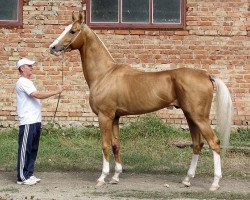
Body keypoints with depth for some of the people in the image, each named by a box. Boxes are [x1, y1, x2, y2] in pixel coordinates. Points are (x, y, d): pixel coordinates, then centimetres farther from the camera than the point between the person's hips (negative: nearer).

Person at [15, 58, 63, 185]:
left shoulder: (28, 82, 21)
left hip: (35, 122, 10)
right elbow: (37, 95, -21)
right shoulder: (22, 82, -11)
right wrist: (56, 92, -18)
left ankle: (29, 174, 18)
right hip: (27, 123, -10)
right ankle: (22, 177, -2)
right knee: (25, 150, -5)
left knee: (33, 149, 12)